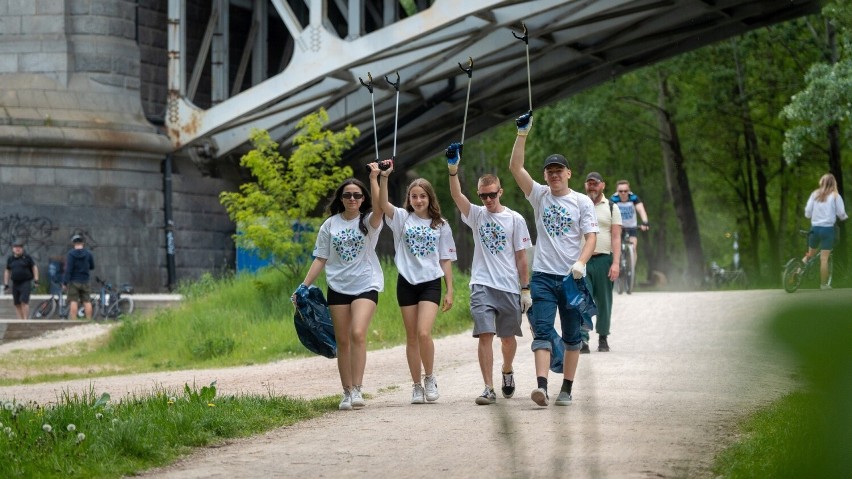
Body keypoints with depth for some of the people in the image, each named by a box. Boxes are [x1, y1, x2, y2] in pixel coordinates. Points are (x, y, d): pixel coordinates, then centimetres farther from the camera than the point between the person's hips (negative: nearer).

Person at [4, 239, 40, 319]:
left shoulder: (27, 257, -1)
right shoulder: (10, 259, 8)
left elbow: (34, 268, 2)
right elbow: (7, 272, 14)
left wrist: (36, 280, -6)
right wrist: (6, 284, 9)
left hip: (26, 283, -4)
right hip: (15, 284, 4)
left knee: (24, 302, -16)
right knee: (17, 304, 3)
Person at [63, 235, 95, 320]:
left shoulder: (71, 254, -9)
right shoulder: (88, 253, 0)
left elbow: (68, 269, -14)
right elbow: (92, 267, 13)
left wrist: (64, 283, -11)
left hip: (73, 281, -3)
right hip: (85, 282, 3)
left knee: (73, 301, -2)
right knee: (87, 301, 5)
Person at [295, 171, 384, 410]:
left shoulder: (368, 221, 2)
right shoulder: (330, 225, 8)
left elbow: (379, 208, -22)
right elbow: (321, 259, 10)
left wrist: (374, 179, -21)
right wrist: (304, 285, 2)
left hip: (366, 285, -3)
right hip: (338, 287, 3)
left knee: (358, 333, -21)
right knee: (342, 341, 4)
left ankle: (357, 390, -20)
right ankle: (347, 393, 11)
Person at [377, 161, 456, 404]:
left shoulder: (440, 225, 7)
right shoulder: (402, 218, 5)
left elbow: (446, 260, 8)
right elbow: (383, 203, -14)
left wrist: (450, 291, 3)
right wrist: (383, 177, -28)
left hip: (431, 283, -1)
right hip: (407, 282, 1)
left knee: (424, 333, -17)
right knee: (412, 337, 5)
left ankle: (430, 378, 2)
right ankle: (417, 386, 14)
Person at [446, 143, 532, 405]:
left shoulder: (515, 220, 2)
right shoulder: (476, 215, 5)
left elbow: (521, 257, 3)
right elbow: (457, 196, -12)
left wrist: (525, 289, 1)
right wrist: (453, 169, -27)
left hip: (509, 287, 0)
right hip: (482, 285, 0)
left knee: (508, 336, 14)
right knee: (485, 335, -11)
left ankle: (507, 371, 43)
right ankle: (489, 389, -13)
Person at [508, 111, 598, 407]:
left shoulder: (582, 202, 4)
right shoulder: (539, 195, 8)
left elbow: (591, 235, -3)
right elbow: (515, 167, -1)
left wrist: (581, 262, -20)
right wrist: (522, 134, -10)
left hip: (572, 277, 0)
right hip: (543, 275, 0)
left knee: (572, 335, 5)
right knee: (542, 330, -11)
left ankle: (567, 389, 11)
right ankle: (542, 385, -23)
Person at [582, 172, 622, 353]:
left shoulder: (611, 208, 7)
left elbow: (616, 237, 1)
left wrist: (616, 263, -9)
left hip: (603, 260, 0)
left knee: (604, 301, 5)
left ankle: (603, 338, 16)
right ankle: (583, 340, -14)